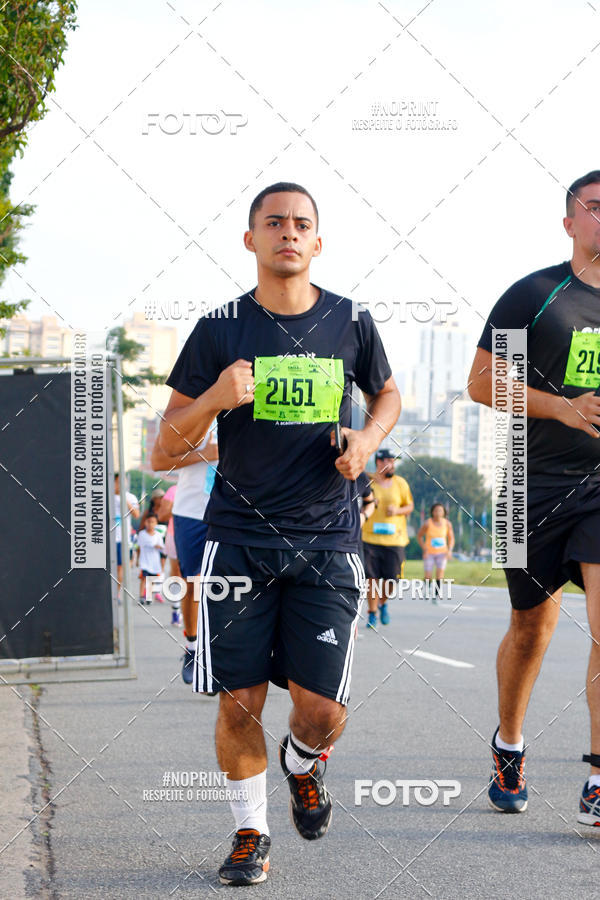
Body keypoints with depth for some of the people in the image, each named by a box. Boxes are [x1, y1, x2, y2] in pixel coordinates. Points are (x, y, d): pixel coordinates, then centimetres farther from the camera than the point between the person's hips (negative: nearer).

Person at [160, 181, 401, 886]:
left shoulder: (350, 323, 5)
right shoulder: (220, 329, 0)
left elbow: (387, 393, 24)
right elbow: (170, 440, 4)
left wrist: (368, 439, 2)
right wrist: (214, 399, -17)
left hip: (326, 542, 1)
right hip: (239, 536, 0)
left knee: (322, 706, -5)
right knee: (240, 701, -2)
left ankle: (302, 762, 32)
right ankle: (250, 831, 20)